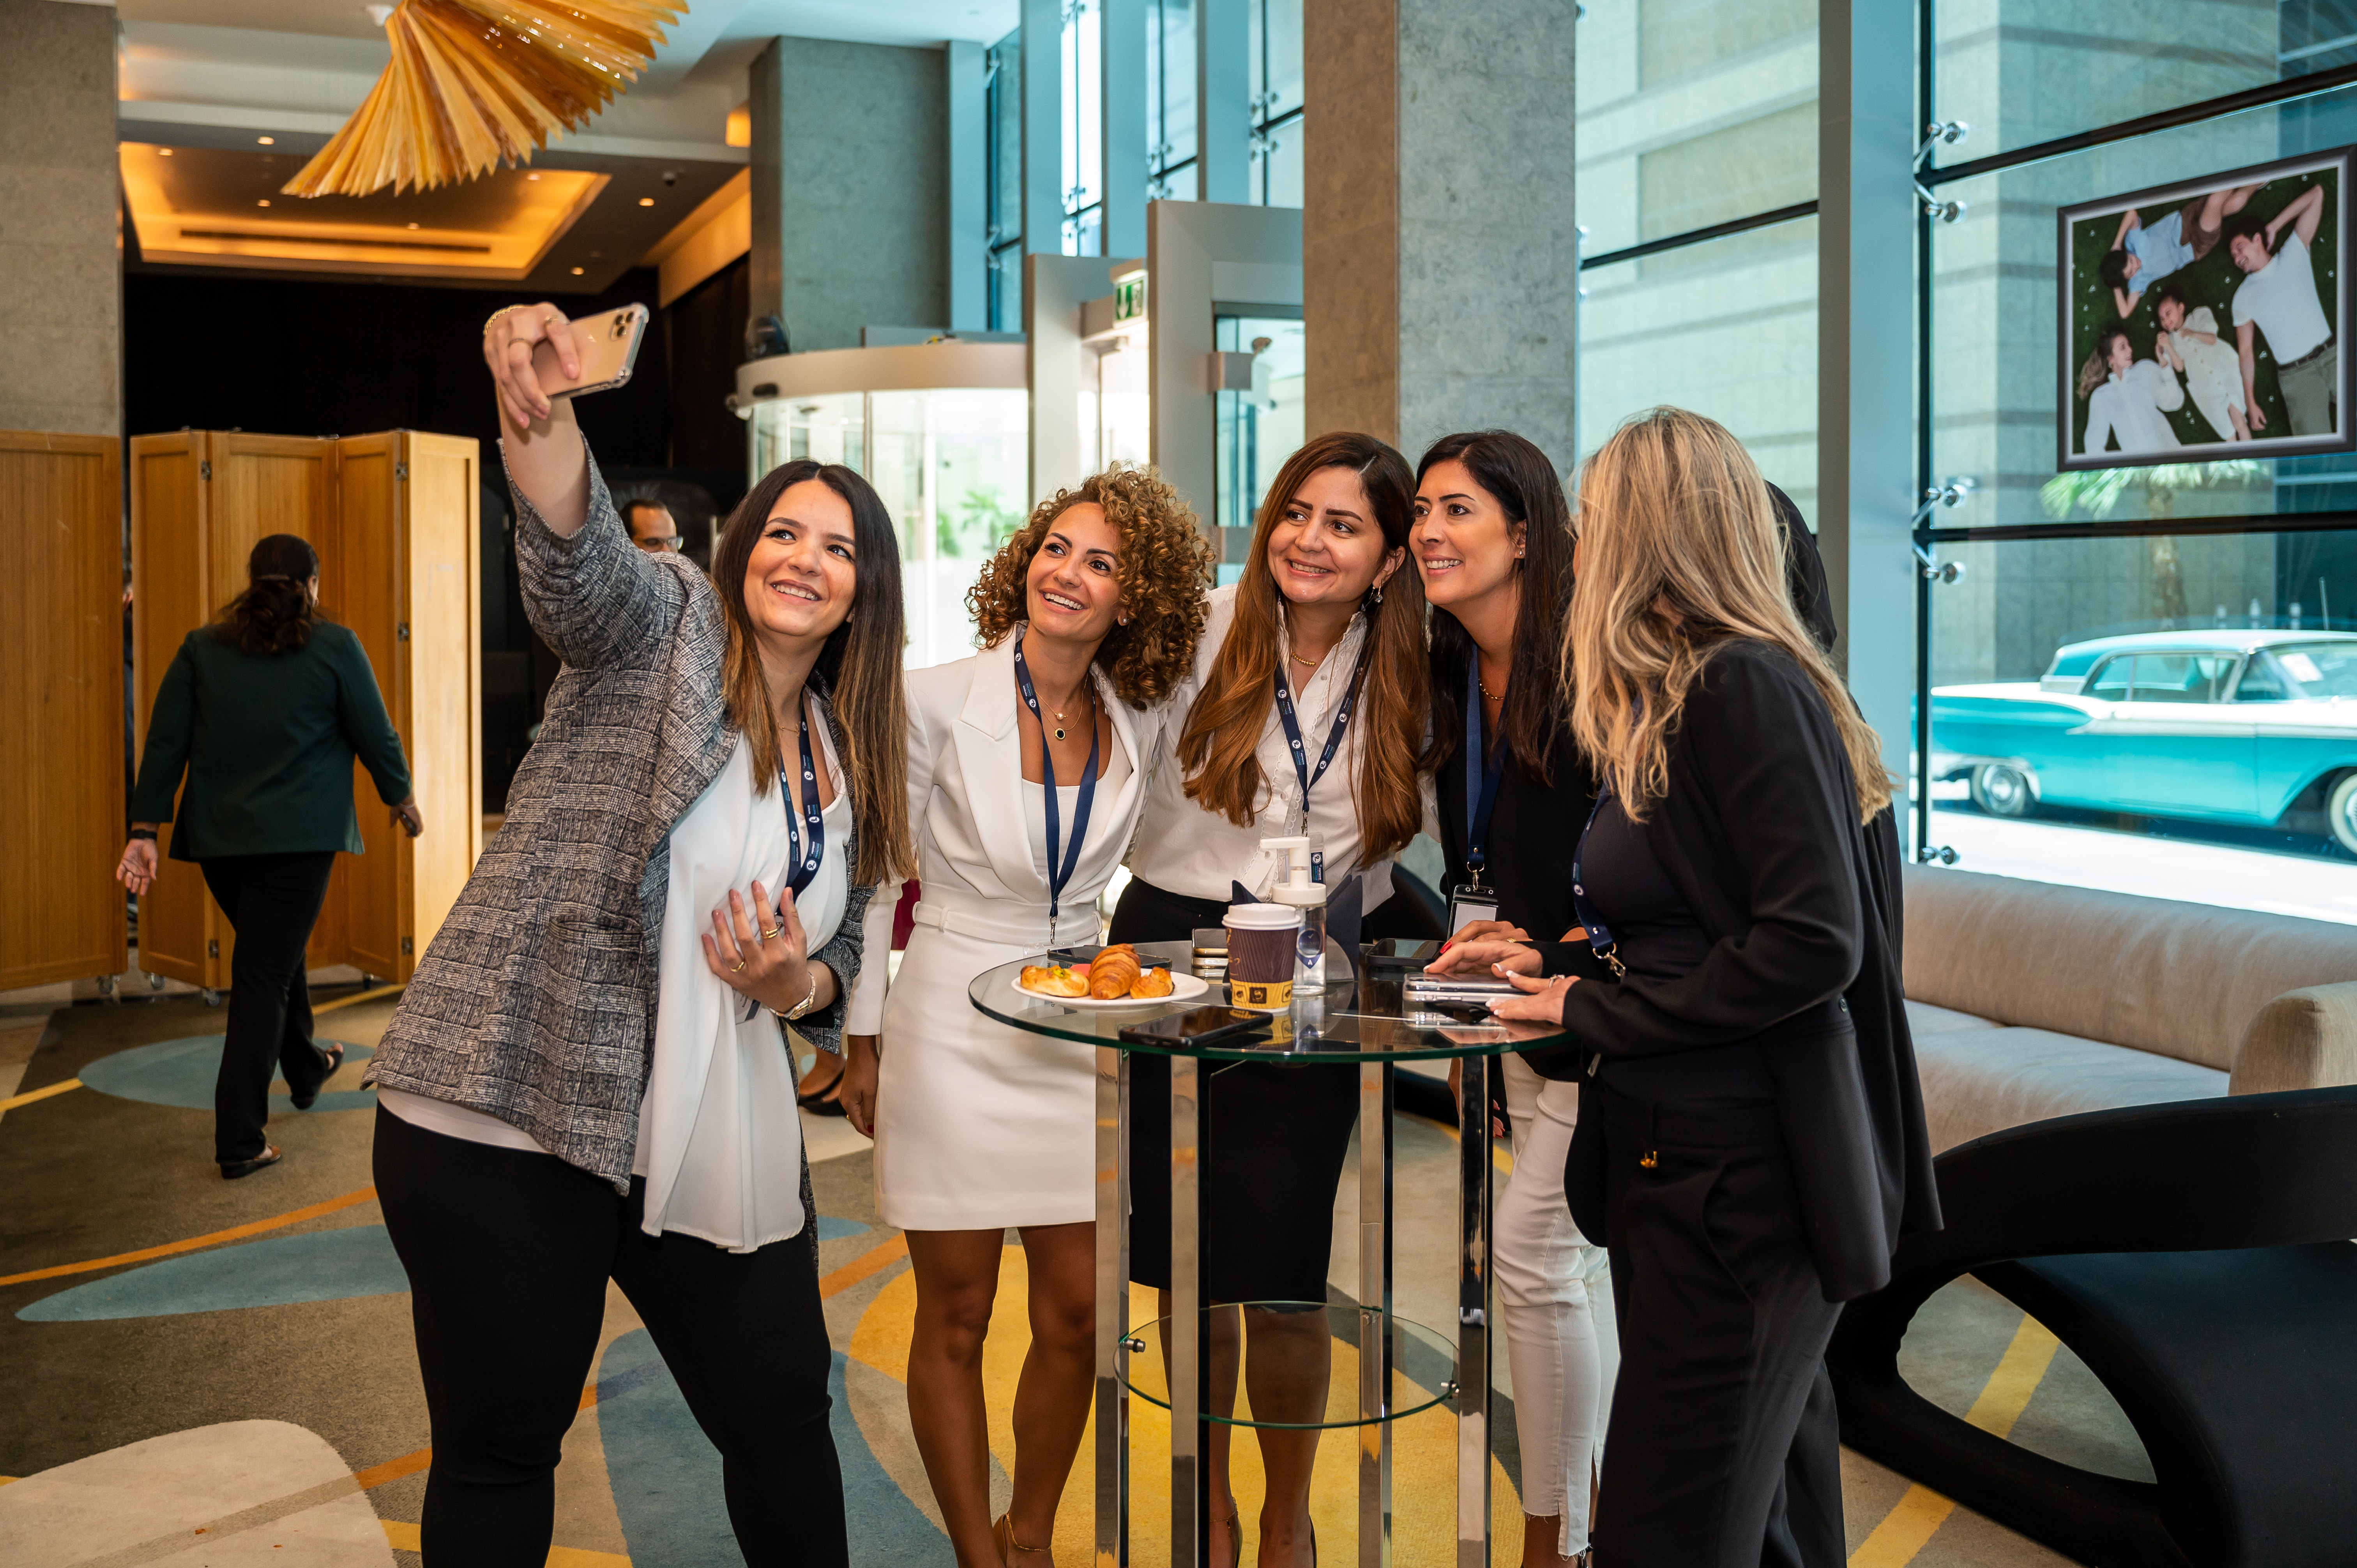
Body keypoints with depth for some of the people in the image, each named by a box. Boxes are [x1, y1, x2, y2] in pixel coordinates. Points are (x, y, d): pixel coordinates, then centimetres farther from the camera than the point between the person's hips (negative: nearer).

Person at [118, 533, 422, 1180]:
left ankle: (305, 1070, 44)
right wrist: (402, 799, 18)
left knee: (277, 955, 25)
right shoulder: (335, 647, -3)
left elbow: (164, 744, 3)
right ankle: (239, 1143, -5)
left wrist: (145, 829, 4)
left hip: (217, 836, 5)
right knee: (265, 976, -4)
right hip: (296, 836, -5)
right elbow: (376, 737, 1)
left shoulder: (200, 648, 7)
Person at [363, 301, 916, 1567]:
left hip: (716, 1148, 6)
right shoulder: (664, 624, -2)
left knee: (782, 1417, 14)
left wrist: (795, 984, -5)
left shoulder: (849, 764, 13)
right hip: (511, 1116, -5)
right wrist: (541, 418, -46)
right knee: (501, 1450, 6)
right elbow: (579, 558, -25)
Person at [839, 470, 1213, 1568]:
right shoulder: (938, 701, -9)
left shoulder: (1139, 724, 0)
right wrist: (863, 1043, 0)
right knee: (956, 1319, 7)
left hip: (1076, 1038, 4)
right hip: (952, 1030, -3)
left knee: (1074, 1319, 8)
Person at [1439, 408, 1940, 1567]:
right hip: (1677, 1157, 10)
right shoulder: (1678, 697, 15)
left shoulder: (1747, 688, -15)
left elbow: (1811, 944, -21)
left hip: (1744, 1183, -10)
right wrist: (1555, 961, 11)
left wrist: (1594, 1012, -14)